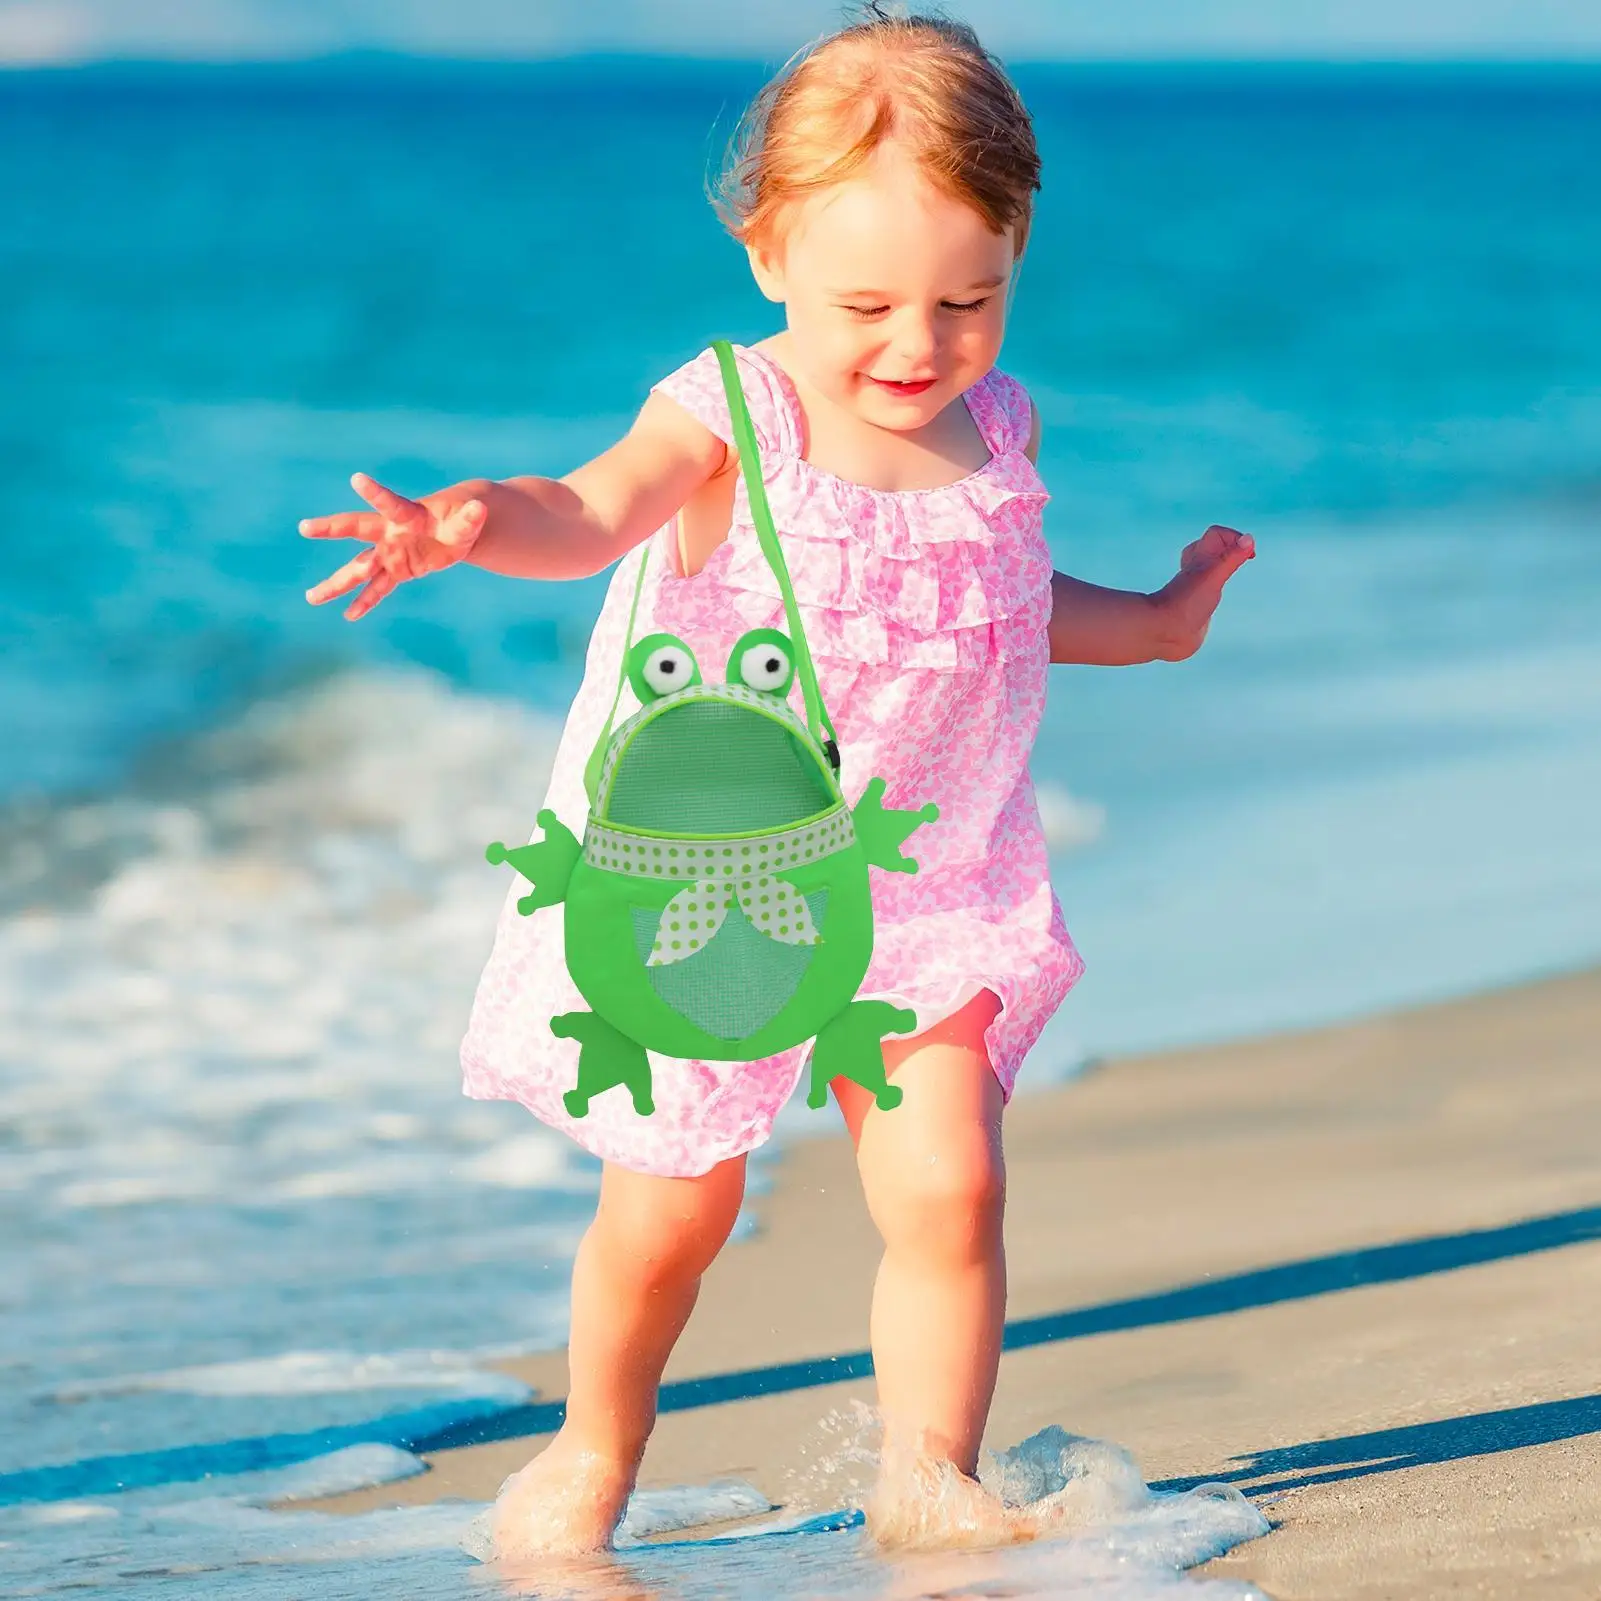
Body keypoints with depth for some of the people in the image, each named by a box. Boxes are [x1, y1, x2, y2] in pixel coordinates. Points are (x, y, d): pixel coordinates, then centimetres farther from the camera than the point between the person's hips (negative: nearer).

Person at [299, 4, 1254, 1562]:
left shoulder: (993, 431, 0)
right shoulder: (731, 422, -16)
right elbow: (595, 510, -37)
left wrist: (1149, 621, 27)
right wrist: (476, 528, -57)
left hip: (924, 892, 3)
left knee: (946, 1185, -11)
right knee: (669, 1213, 7)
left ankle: (925, 1472, 8)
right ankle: (596, 1448, 33)